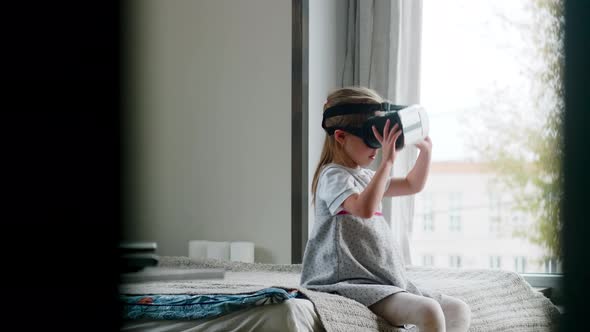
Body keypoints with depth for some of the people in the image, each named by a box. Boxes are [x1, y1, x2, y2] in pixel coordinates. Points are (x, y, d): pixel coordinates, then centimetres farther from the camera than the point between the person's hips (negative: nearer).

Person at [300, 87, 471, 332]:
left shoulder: (365, 177, 20)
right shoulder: (333, 175, -9)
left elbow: (412, 185, 33)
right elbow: (364, 208, -30)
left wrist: (425, 151, 19)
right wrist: (387, 161, -28)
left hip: (387, 281, 10)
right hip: (352, 283, -10)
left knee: (459, 310, 2)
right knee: (428, 310, -29)